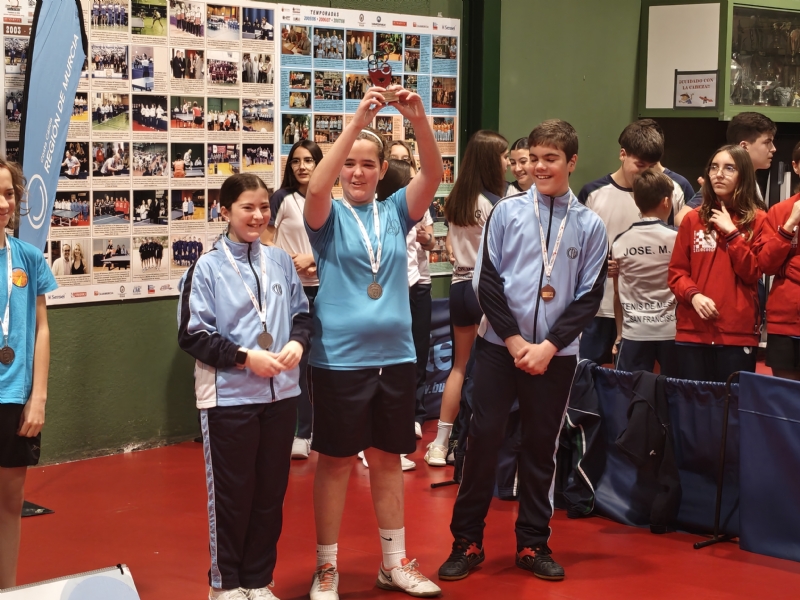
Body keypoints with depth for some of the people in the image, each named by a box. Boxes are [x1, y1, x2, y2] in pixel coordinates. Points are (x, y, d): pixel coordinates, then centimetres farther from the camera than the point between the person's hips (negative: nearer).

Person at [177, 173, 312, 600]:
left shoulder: (280, 261, 6)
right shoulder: (207, 268, -7)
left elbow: (302, 314, 13)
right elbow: (193, 335, -9)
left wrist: (298, 343, -8)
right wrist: (245, 357, -16)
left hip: (280, 393, 4)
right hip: (229, 397, -4)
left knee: (271, 492, 11)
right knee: (231, 494, 5)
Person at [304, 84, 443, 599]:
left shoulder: (396, 212, 5)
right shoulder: (330, 217, -3)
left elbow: (433, 175, -10)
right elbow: (316, 188, -25)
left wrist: (419, 120, -28)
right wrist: (357, 122, -32)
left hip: (395, 355, 3)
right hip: (340, 358, -3)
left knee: (388, 458, 14)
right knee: (336, 461, 5)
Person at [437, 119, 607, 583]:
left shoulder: (591, 226, 2)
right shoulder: (507, 212, 0)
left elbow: (589, 297, 0)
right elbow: (488, 280, -2)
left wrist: (547, 347, -10)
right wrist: (515, 341, -9)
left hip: (555, 354, 1)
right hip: (500, 346, -1)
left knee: (542, 446, 8)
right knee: (484, 437, -1)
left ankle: (533, 543, 19)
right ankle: (468, 541, 9)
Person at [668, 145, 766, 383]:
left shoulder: (757, 220, 3)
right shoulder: (693, 219, 9)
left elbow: (752, 274, -5)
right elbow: (676, 271, 8)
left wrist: (731, 232, -10)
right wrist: (693, 295, -11)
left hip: (739, 333, -2)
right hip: (693, 331, 2)